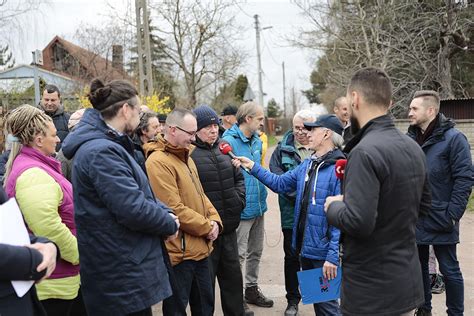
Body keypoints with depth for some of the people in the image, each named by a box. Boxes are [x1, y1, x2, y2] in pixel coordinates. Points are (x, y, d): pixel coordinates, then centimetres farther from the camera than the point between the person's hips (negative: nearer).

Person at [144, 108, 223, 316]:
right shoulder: (158, 162, -18)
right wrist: (206, 227, -13)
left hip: (200, 248, 9)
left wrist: (214, 220, 0)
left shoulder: (185, 157, 13)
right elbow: (173, 209, -23)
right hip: (179, 251, -9)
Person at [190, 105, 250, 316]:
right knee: (206, 277, 6)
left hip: (228, 226, 7)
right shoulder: (188, 153, -14)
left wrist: (239, 200, 7)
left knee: (232, 273, 19)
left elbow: (238, 177, 21)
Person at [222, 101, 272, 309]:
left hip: (259, 206, 8)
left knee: (256, 252, 19)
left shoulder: (257, 142, 10)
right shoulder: (229, 141, -17)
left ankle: (252, 289, 35)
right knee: (239, 254, 3)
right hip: (241, 209, -8)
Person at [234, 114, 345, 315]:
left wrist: (333, 256, -23)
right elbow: (280, 183, 15)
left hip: (323, 251, -8)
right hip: (304, 247, 8)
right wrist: (253, 167, 9)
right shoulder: (307, 165, 8)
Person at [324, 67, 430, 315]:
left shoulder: (365, 151, -23)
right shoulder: (413, 147, 5)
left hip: (372, 292, -8)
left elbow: (358, 222, -28)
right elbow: (423, 205, 16)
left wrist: (333, 206, -9)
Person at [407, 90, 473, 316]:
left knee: (449, 270, 7)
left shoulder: (453, 138, -11)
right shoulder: (410, 139, 5)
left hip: (439, 220, -5)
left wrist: (452, 215, -17)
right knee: (419, 267, 17)